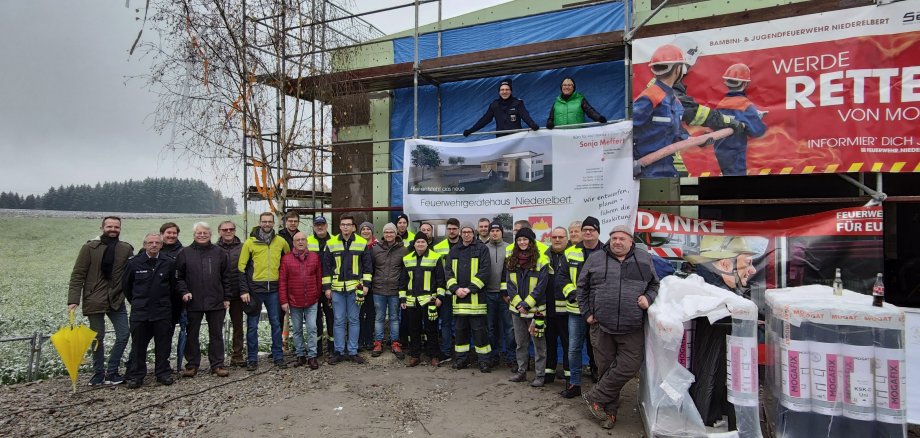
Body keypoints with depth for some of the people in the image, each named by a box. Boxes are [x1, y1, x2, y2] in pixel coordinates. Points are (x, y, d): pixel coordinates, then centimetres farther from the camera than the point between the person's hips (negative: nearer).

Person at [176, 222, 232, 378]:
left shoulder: (219, 253, 5)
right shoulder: (185, 253, 3)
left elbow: (226, 277, 7)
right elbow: (178, 276, 6)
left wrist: (227, 297, 3)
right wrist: (184, 292, -9)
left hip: (216, 301, 0)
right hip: (193, 302, 0)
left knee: (216, 334, 7)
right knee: (192, 334, 9)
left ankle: (217, 364, 16)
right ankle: (192, 365, 21)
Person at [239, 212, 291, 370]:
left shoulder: (280, 241, 5)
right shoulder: (250, 242, -2)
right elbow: (242, 267, -2)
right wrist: (244, 290, -8)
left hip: (273, 289, 2)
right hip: (255, 289, -2)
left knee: (276, 323, 8)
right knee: (252, 325, 4)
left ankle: (278, 357, 17)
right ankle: (252, 359, 15)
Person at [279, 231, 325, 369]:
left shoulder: (315, 257, 2)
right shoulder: (286, 258, -2)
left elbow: (319, 278, 7)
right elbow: (282, 281, -2)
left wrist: (318, 295, 7)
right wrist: (283, 301, -5)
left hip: (312, 301, 0)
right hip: (294, 302, 0)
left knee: (312, 329, -1)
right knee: (297, 330, 10)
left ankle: (312, 356, 7)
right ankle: (300, 355, 23)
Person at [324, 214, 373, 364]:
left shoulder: (362, 243, 2)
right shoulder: (331, 244, 4)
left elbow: (367, 265, 4)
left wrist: (366, 284, -3)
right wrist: (327, 287, 2)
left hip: (355, 287, 0)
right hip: (336, 288, 1)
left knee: (353, 320, 6)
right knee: (339, 321, 6)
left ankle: (353, 352, 15)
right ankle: (339, 351, 16)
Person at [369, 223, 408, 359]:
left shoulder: (403, 250, -2)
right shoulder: (375, 249, 1)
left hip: (395, 290, -1)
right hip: (379, 289, 1)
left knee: (394, 317, 9)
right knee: (379, 317, 10)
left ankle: (395, 344, 19)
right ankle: (378, 343, 20)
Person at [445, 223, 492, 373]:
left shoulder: (481, 249, 0)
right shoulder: (454, 250, 13)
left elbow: (485, 271, -8)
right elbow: (448, 271, 8)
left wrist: (470, 288, -13)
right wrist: (455, 288, -7)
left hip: (476, 296, -4)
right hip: (458, 296, 4)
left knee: (479, 329, -1)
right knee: (460, 329, 11)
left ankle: (484, 360, 9)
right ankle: (462, 358, 23)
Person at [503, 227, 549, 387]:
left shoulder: (541, 260, -9)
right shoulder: (510, 260, 5)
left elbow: (540, 287, -12)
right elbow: (509, 283, 2)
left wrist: (526, 304, -16)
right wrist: (518, 303, -10)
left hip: (536, 309, -4)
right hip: (516, 308, 5)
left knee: (539, 343, 4)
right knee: (520, 342, 15)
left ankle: (540, 375, 15)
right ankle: (521, 371, 29)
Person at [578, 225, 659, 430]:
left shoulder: (644, 259, 6)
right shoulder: (595, 259, 3)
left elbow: (655, 284, 17)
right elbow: (581, 288, 10)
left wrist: (648, 297, -4)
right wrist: (587, 313, 4)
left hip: (632, 328, 1)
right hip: (602, 326, 0)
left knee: (629, 367, -6)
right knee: (606, 368, 7)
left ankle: (595, 397, 11)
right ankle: (610, 410, 25)